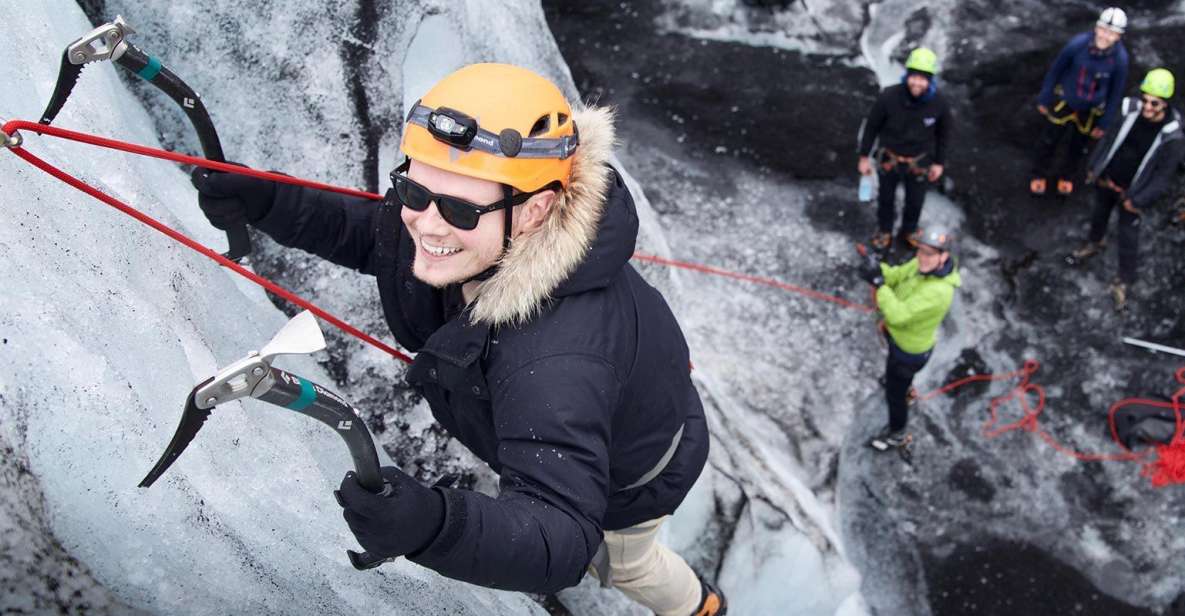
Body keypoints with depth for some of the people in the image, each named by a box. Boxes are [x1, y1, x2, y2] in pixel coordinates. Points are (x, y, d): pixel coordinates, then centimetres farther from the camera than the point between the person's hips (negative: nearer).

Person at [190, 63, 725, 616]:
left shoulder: (557, 360, -52)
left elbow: (563, 537, -53)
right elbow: (370, 231, -9)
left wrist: (436, 525, -72)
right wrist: (266, 203, -26)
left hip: (631, 473, -6)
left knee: (620, 559, 29)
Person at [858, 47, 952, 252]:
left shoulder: (939, 103, -24)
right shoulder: (889, 96, -29)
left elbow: (942, 134, -4)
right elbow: (871, 125, -13)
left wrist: (939, 163, 4)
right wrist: (864, 156, -5)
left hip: (919, 162, 1)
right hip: (889, 158, -1)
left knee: (915, 202, 22)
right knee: (886, 198, 23)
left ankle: (909, 232, 51)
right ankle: (884, 231, 50)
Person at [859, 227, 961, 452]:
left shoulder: (938, 291, -42)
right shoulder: (925, 264, -18)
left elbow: (900, 315, -42)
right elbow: (897, 275, -7)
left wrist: (879, 283, -44)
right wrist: (878, 269, -29)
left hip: (910, 351, -8)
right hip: (899, 336, 8)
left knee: (894, 393, 15)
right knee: (894, 373, 37)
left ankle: (897, 434, 42)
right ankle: (906, 392, 70)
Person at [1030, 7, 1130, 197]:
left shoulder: (1120, 58, -26)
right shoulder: (1078, 44, -29)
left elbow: (1116, 91, -10)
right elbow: (1055, 70, -12)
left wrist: (1104, 123, -2)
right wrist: (1044, 99, -2)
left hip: (1091, 110, 1)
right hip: (1064, 101, -1)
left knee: (1079, 146, 23)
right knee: (1049, 140, 18)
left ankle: (1066, 175, 51)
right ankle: (1039, 174, 44)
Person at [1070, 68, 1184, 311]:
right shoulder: (1132, 111, -18)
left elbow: (1164, 177, -20)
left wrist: (1138, 201, -19)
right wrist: (1094, 166, 6)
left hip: (1131, 192, -4)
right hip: (1106, 180, 4)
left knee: (1128, 236, 7)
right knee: (1099, 213, 29)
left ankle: (1125, 280, 27)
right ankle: (1095, 243, 61)